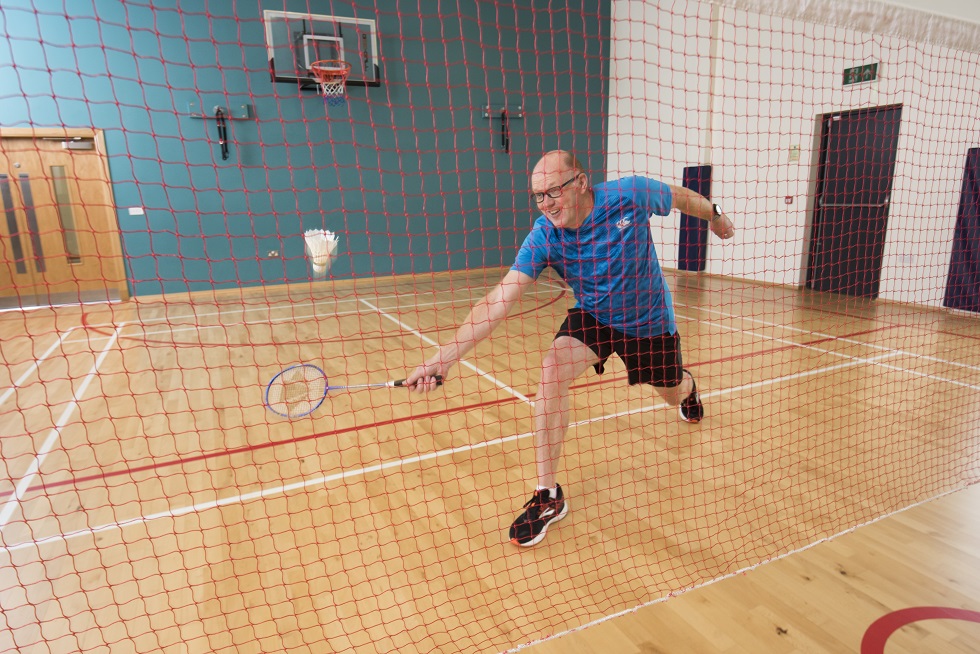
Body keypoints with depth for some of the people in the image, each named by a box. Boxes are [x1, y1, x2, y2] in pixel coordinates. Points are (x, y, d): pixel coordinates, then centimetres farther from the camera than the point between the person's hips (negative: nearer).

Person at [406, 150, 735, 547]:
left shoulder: (630, 194, -27)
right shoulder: (543, 236, -26)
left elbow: (683, 197, -4)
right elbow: (499, 300, -35)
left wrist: (716, 217, 15)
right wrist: (445, 357, -45)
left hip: (650, 321, 1)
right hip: (593, 316, 0)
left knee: (673, 395, 19)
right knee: (552, 370, -28)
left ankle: (687, 386, 64)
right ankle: (548, 496, -15)